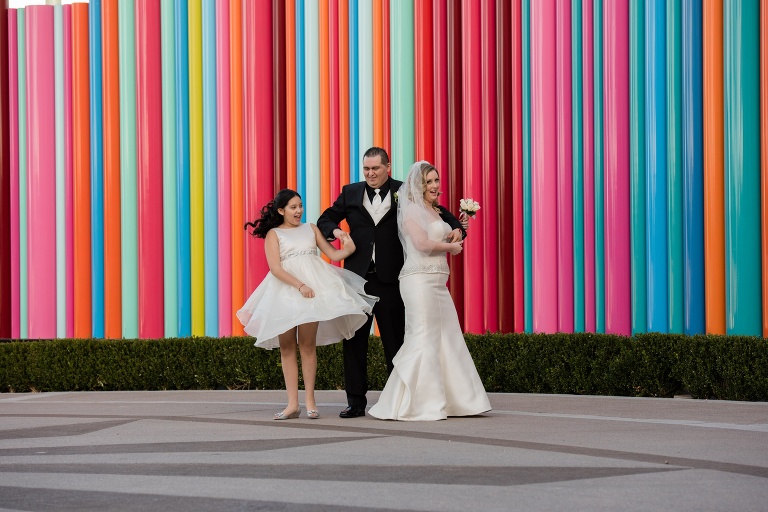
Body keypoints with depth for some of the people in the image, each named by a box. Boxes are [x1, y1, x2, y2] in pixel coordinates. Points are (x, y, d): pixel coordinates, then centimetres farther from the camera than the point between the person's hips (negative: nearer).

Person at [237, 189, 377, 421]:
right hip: (285, 290, -1)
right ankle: (292, 404, 1)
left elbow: (333, 255, 14)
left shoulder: (311, 229, 16)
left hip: (313, 286, 1)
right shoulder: (273, 234, 7)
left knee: (307, 344, -4)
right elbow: (275, 268, -5)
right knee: (287, 347, -1)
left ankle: (310, 401, -1)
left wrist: (348, 250, -8)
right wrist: (300, 285, -17)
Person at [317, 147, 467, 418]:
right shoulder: (350, 193, 11)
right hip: (358, 276, 2)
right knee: (354, 339, 3)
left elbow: (438, 212, 3)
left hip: (390, 279, -2)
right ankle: (356, 401, 9)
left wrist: (456, 227, -15)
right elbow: (325, 220, 18)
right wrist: (334, 231, -4)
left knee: (395, 340, 4)